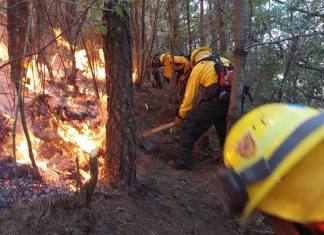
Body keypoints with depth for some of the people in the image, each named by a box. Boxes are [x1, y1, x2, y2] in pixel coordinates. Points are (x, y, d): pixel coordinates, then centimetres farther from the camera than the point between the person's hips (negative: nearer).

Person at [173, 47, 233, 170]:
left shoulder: (199, 67, 11)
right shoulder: (225, 61, 25)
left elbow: (189, 96, 11)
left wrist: (180, 116, 19)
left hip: (215, 101, -6)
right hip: (232, 101, 6)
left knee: (189, 125, 8)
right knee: (225, 130, 27)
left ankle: (183, 161, 6)